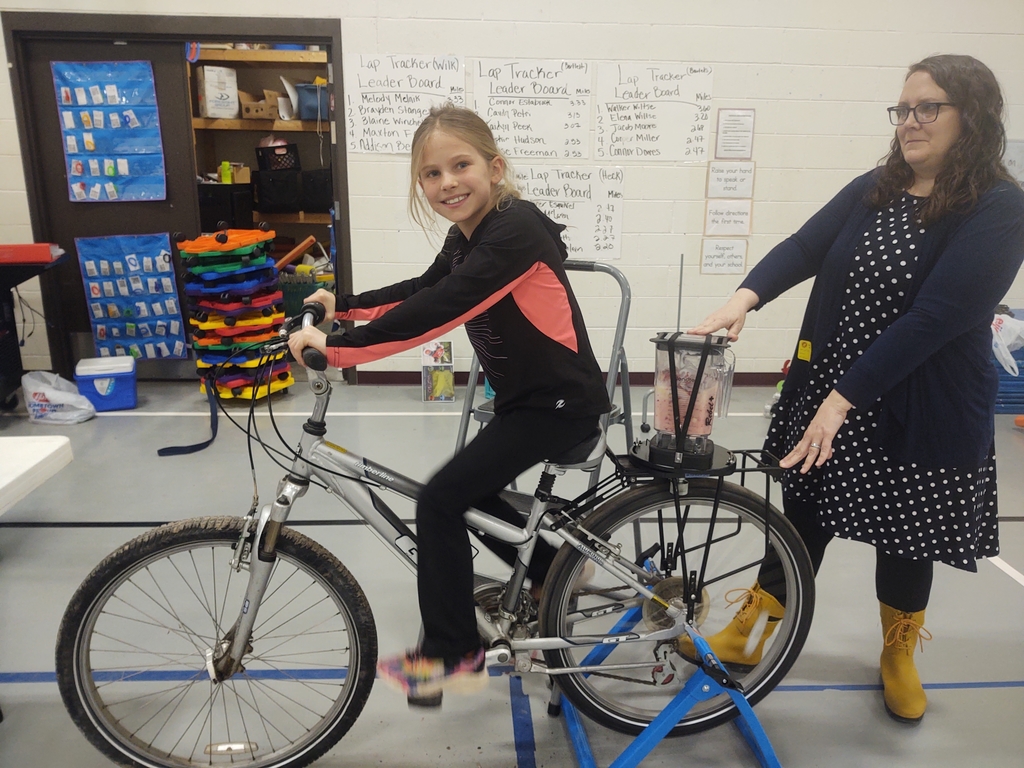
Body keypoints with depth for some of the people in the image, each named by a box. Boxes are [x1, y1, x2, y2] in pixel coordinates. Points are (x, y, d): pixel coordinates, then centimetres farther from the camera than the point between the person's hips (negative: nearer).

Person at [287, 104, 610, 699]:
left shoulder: (515, 229, -23)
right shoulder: (469, 235, 6)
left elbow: (439, 310, -33)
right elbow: (423, 289, 20)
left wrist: (337, 348, -32)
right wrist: (342, 305, 13)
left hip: (562, 401, -10)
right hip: (526, 395, 10)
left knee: (441, 500, -10)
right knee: (473, 494, 20)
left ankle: (453, 655, 5)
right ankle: (554, 569, 39)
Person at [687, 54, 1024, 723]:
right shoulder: (873, 191, 3)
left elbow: (934, 319, -22)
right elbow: (804, 248, -8)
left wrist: (842, 400, -27)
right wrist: (744, 298, -28)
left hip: (918, 411, -3)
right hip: (826, 392, 4)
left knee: (903, 534, 14)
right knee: (802, 517, 13)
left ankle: (900, 652, 43)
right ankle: (749, 636, 31)